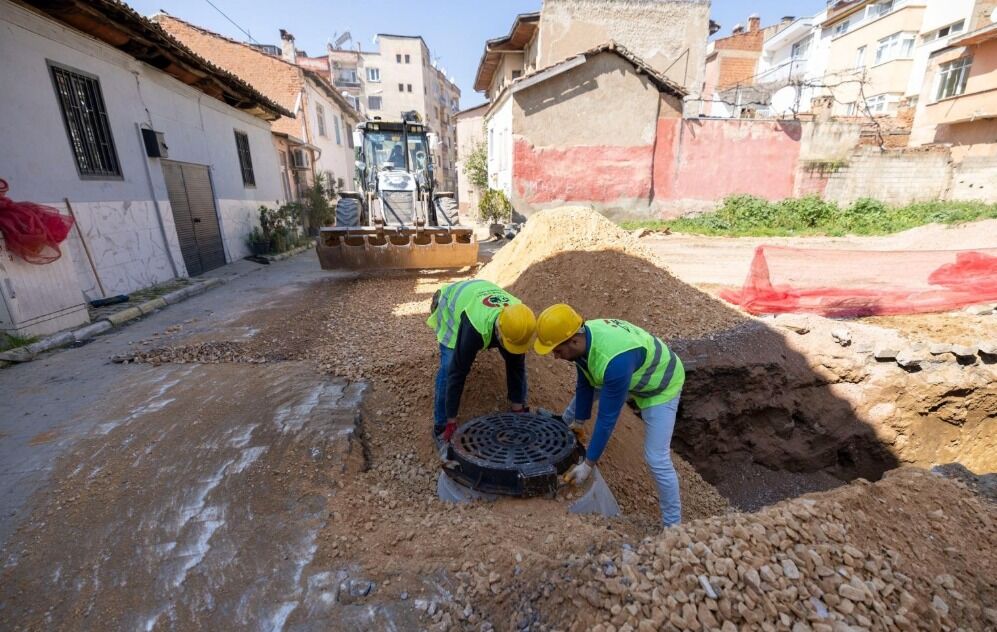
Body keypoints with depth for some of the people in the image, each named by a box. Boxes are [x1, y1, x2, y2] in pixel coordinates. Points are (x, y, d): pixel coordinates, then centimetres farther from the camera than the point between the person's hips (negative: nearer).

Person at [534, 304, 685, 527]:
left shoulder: (615, 361, -44)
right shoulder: (583, 337, -20)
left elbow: (608, 417, -35)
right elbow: (584, 384, -4)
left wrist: (589, 463, -25)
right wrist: (578, 422, 6)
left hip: (660, 385, -8)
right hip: (630, 376, 8)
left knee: (656, 459, -10)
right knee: (578, 394, 19)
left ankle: (672, 523, 12)